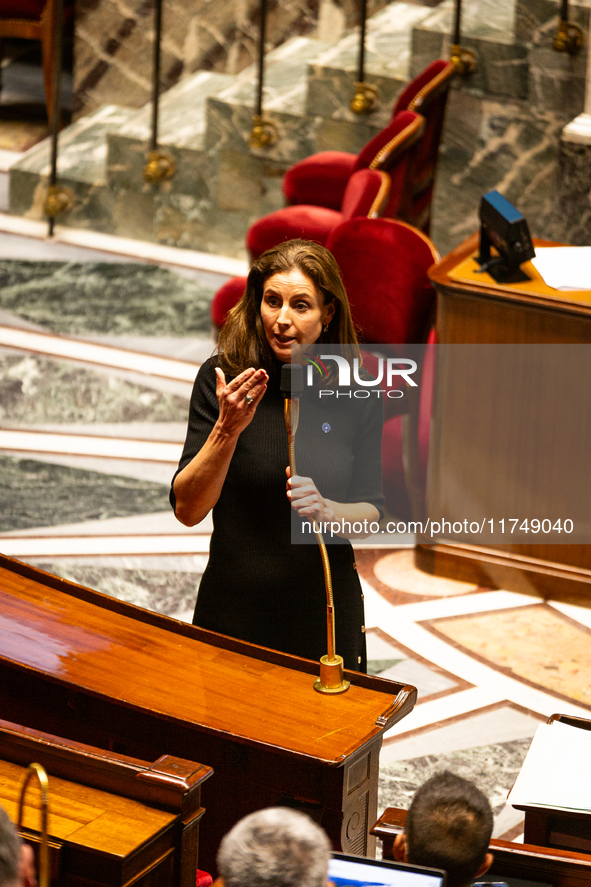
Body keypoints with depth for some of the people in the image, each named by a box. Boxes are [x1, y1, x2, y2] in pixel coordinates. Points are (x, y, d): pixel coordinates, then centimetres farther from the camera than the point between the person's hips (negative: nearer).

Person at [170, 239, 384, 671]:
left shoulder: (356, 393, -8)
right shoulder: (222, 378, -13)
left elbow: (372, 511, 1)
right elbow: (187, 510, -16)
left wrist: (328, 511, -20)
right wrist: (227, 429, -29)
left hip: (325, 609, 1)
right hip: (234, 608, -1)